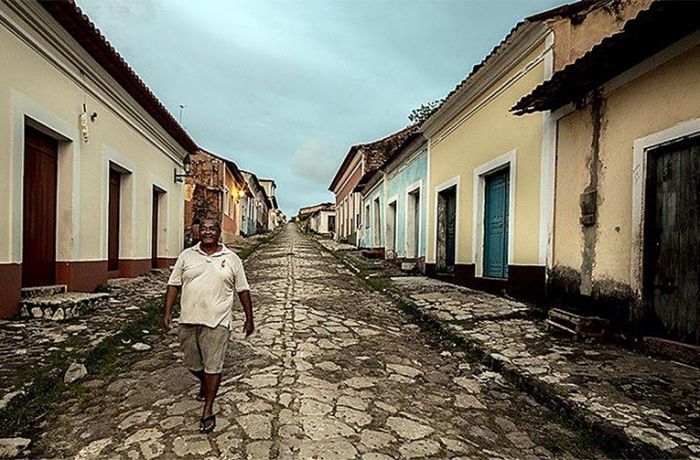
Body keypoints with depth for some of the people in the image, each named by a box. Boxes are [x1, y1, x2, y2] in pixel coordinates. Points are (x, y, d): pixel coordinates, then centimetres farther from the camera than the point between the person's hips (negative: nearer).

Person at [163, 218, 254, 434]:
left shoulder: (231, 259, 1)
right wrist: (167, 312, -1)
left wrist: (249, 318, 4)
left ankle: (208, 410, 15)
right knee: (192, 363, 16)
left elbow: (243, 290, 4)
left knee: (213, 366, -1)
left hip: (216, 321, -3)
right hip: (188, 320, 3)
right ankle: (204, 384, 48)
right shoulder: (187, 255, 6)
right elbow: (173, 284, 7)